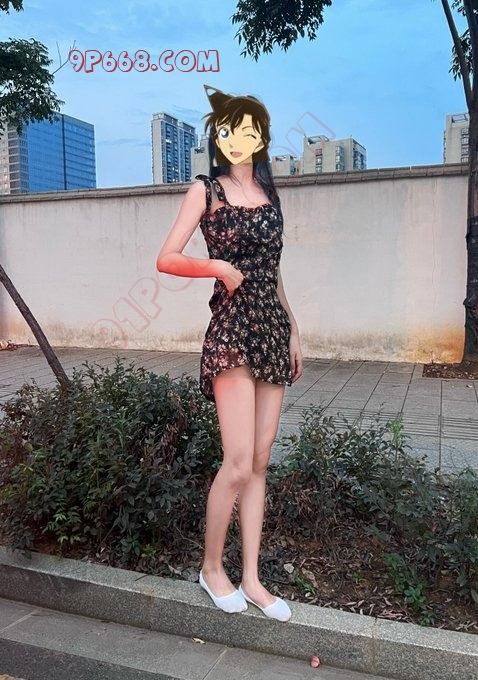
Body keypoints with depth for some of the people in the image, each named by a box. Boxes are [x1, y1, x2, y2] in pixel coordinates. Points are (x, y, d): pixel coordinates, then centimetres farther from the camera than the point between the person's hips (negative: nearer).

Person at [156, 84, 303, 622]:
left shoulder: (267, 191, 16)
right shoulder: (206, 189, 2)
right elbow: (166, 259, -4)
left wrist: (292, 327, 17)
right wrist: (219, 266, -16)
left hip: (272, 327, 6)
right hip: (231, 329, -6)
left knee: (260, 461, 6)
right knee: (238, 463, -8)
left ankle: (251, 579, 17)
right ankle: (211, 568, 15)